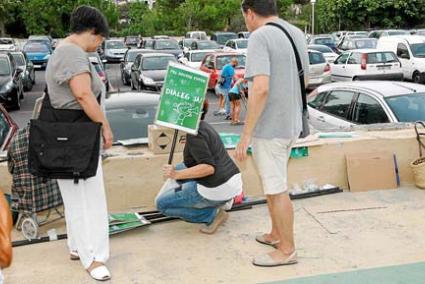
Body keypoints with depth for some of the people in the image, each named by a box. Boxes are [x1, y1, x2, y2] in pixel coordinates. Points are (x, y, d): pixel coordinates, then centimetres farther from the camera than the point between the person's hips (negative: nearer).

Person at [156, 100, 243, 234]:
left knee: (162, 203, 5)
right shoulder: (205, 127, 14)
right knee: (179, 170, 26)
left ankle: (213, 214, -2)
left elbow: (209, 168, -25)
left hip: (216, 189, -9)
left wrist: (177, 175, -21)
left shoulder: (195, 134, -15)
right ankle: (220, 202, 14)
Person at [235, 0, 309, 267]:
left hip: (269, 127, -9)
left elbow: (261, 88, -27)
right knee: (274, 184, 22)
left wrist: (246, 134, -22)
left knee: (277, 190, 4)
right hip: (291, 124, 9)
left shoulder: (260, 37, -17)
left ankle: (287, 249, 17)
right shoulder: (297, 34, 9)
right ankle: (276, 235, 35)